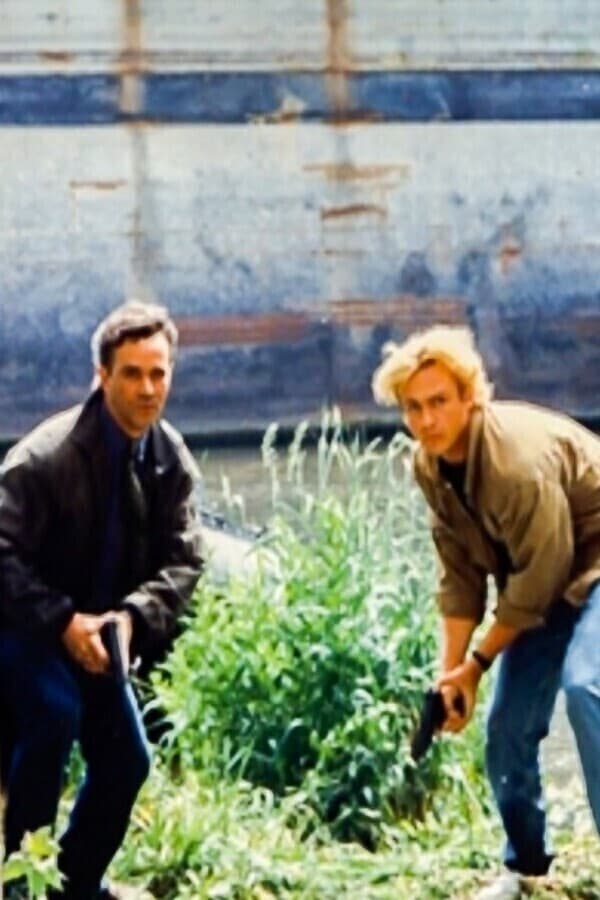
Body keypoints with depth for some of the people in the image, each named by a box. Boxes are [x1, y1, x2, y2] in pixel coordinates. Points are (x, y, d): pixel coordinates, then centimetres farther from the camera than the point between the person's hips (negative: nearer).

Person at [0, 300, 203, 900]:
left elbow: (184, 560, -7)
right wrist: (62, 621, -35)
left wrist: (132, 617, -24)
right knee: (55, 712, -32)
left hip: (98, 629, 6)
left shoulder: (172, 461, -7)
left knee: (126, 758, 4)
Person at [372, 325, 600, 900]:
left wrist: (477, 662, -16)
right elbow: (460, 575, -3)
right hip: (540, 571, 8)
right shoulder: (429, 466, -8)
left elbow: (540, 575, -26)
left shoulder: (520, 457, -33)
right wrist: (450, 672, -8)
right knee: (509, 724, 6)